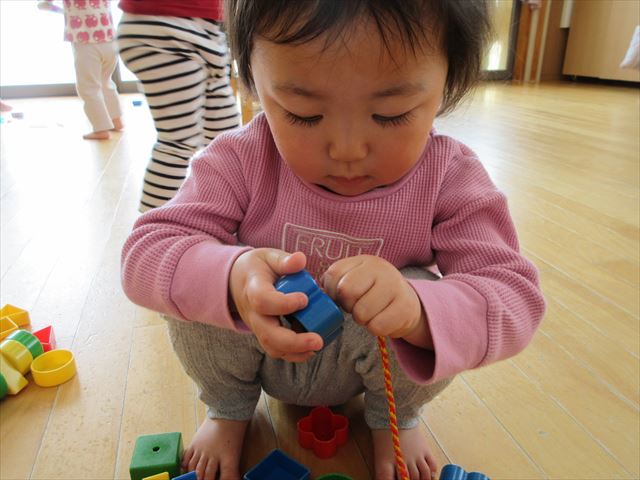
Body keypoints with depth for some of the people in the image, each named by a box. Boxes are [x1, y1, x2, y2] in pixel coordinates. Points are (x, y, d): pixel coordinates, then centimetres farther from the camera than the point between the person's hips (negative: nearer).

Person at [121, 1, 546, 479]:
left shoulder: (451, 179, -21)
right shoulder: (241, 162, -21)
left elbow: (515, 296, -27)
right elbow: (146, 251, -24)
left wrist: (417, 311, -50)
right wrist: (229, 278, -48)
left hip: (365, 366, 0)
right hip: (265, 357, 1)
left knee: (427, 296, -30)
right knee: (196, 287, -25)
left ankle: (394, 416, 5)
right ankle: (228, 408, 8)